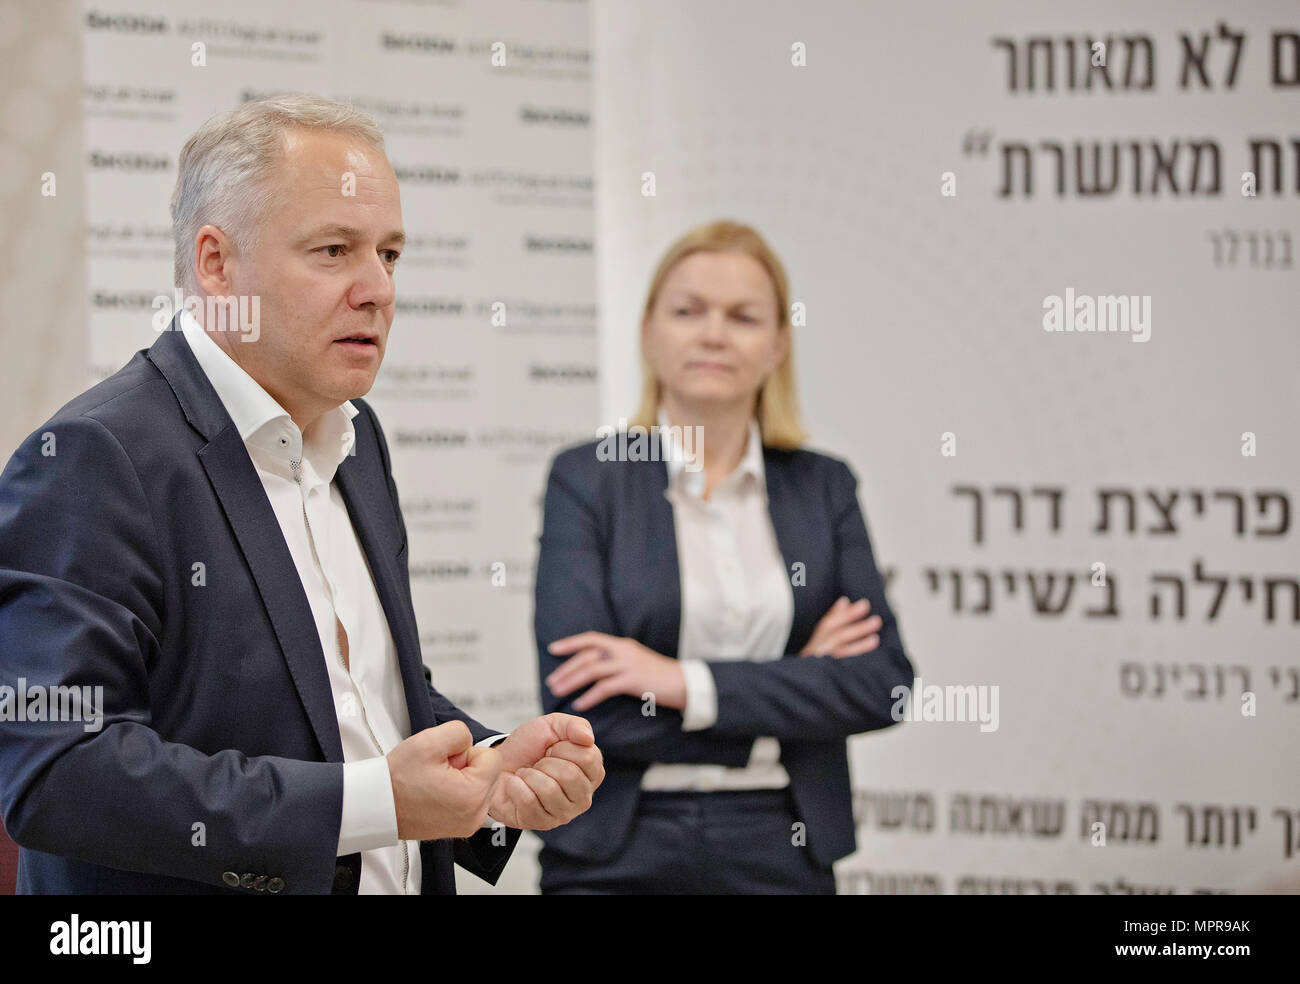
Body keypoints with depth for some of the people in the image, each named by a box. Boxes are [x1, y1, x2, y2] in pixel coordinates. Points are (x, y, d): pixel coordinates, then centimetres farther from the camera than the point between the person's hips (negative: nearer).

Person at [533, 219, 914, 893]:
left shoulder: (823, 489, 7)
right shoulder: (587, 481, -2)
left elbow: (883, 682, -5)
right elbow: (581, 706, -12)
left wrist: (689, 684, -15)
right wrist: (794, 688, -10)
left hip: (779, 856, 2)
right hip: (619, 860, -2)